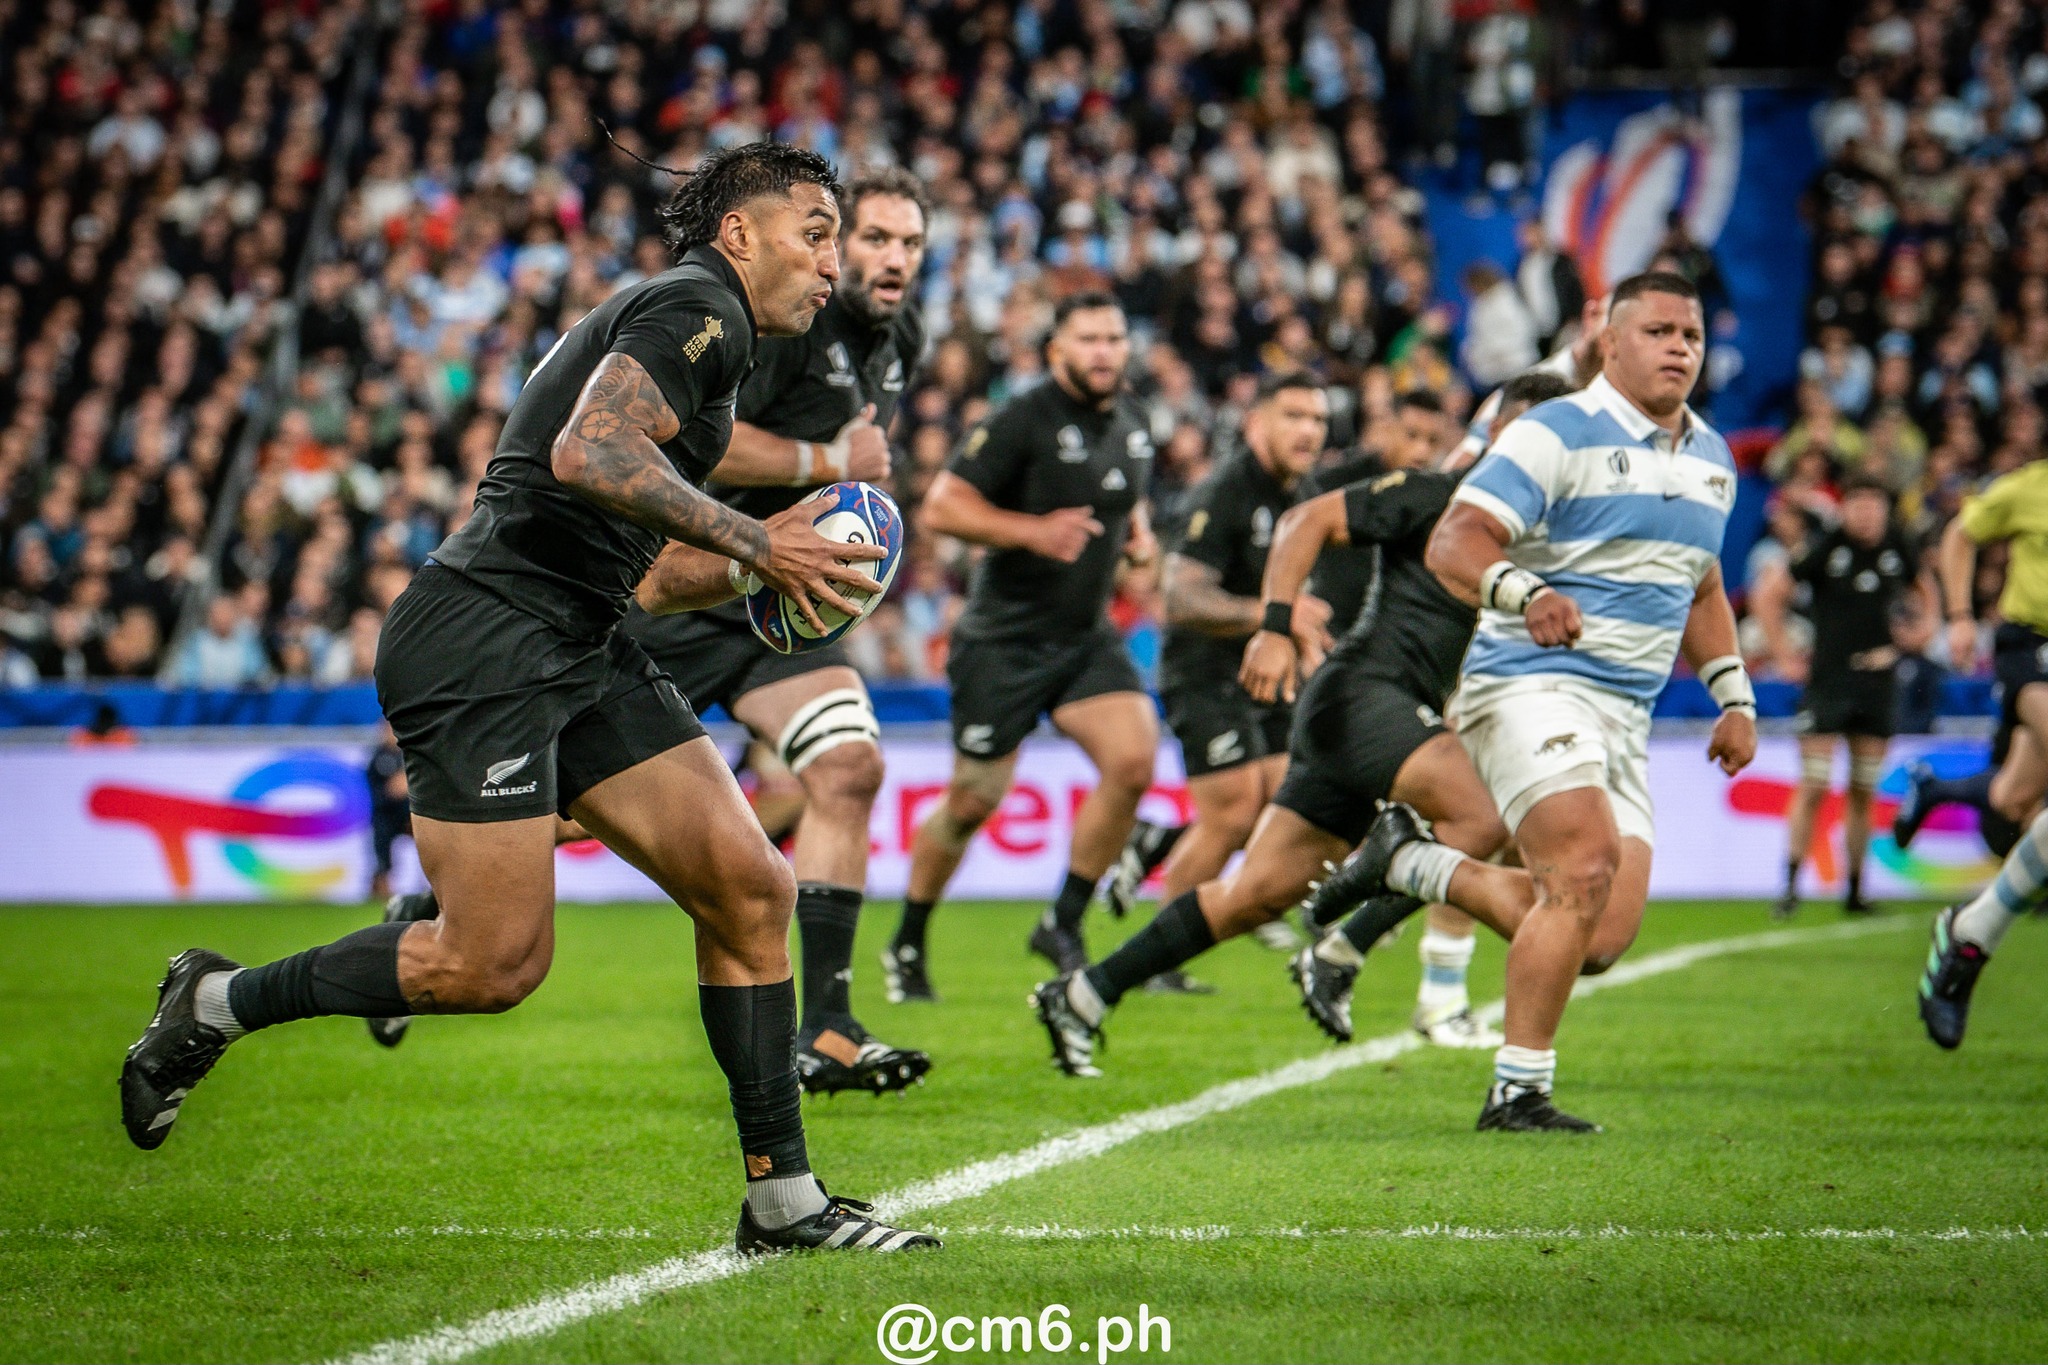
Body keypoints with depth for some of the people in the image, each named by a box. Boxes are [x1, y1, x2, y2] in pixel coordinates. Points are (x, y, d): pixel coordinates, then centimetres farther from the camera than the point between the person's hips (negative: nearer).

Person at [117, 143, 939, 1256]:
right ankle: (217, 1003, 10)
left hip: (577, 653, 10)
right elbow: (588, 454, -26)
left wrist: (762, 557, 12)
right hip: (482, 643, -10)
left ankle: (782, 1199, 4)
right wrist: (753, 544, -22)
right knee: (494, 964, -11)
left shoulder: (700, 327, 23)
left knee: (751, 889, 0)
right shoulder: (695, 307, -8)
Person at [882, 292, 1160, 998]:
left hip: (1088, 635, 6)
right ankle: (907, 946, 24)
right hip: (1005, 640, -6)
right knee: (972, 803, 2)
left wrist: (1138, 535, 5)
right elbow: (941, 506, -17)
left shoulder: (1132, 423, 7)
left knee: (1133, 761, -16)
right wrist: (1035, 530, -27)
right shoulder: (1022, 421, -14)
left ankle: (1063, 925, -1)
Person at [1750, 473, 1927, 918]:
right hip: (1827, 681, -3)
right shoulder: (1825, 550, -7)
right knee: (1813, 788, -8)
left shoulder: (1897, 550, 4)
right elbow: (1766, 595, -1)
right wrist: (1785, 655, -2)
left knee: (1863, 793, 6)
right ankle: (1791, 887, -1)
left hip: (1878, 681, 4)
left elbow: (1921, 589, 26)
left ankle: (1854, 892, 14)